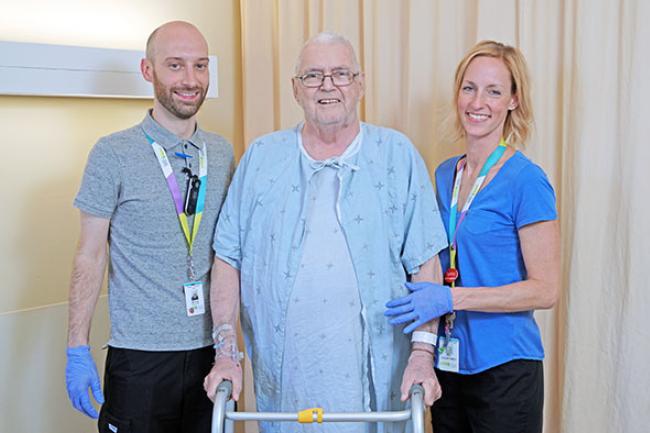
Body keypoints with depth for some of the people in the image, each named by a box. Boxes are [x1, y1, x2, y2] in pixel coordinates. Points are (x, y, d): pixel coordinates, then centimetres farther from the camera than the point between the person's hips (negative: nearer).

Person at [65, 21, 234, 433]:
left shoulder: (223, 152, 6)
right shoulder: (114, 154, -7)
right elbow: (90, 256, -5)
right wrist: (78, 351, -8)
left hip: (211, 349, 4)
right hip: (141, 356, -4)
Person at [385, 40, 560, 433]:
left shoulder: (526, 180, -13)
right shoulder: (445, 174, 8)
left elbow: (545, 290, -15)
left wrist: (452, 298, -21)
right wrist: (422, 296, 3)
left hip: (504, 367, -6)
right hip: (448, 363, 6)